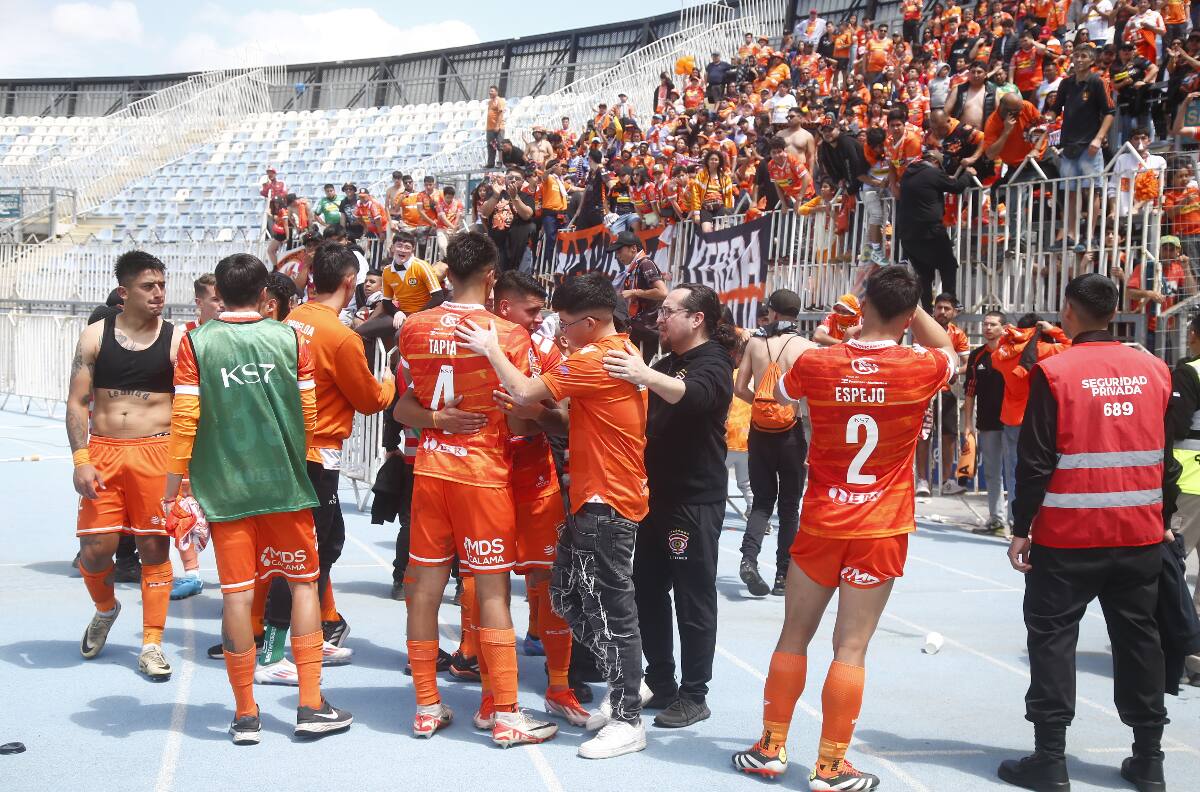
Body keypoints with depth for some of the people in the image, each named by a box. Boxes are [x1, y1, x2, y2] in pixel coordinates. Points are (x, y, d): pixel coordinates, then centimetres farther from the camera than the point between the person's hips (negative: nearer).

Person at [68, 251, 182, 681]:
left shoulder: (176, 340, 1)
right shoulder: (95, 336, 3)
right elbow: (77, 402, 3)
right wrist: (81, 459, -7)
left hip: (156, 453, -1)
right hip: (103, 452, 1)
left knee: (154, 547, 2)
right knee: (95, 547, -1)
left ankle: (152, 644, 12)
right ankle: (105, 608, 31)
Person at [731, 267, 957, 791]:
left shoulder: (815, 364, -7)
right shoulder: (921, 369, -10)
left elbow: (780, 394, 17)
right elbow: (947, 348, 17)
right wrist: (910, 303, 12)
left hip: (820, 524, 1)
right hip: (882, 530, -1)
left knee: (794, 636, 14)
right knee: (851, 647, 2)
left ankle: (770, 748, 23)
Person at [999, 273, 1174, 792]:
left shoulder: (1055, 373, -10)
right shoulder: (1155, 371, 4)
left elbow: (1036, 460, -11)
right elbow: (1168, 455, 10)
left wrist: (1021, 528, -5)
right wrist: (1164, 519, 20)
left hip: (1069, 535, -4)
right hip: (1141, 533, 5)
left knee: (1052, 636, 5)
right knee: (1138, 637, 14)